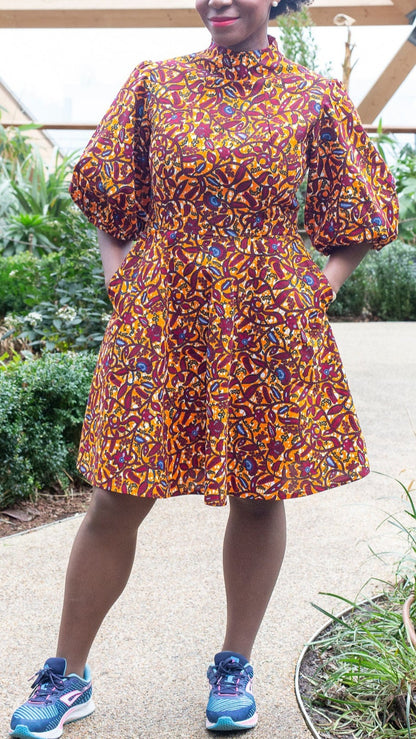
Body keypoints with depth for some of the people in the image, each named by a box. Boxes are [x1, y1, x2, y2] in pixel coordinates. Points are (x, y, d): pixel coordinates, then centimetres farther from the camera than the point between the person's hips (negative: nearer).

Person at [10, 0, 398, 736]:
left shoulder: (315, 100, 2)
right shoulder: (156, 84, 5)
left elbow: (361, 215, 11)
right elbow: (105, 193, 14)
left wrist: (318, 288, 0)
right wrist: (119, 277, 3)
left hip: (267, 331, 0)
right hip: (159, 325, 0)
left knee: (259, 497, 8)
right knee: (116, 501, 2)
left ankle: (235, 668, 27)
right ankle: (66, 676, 17)